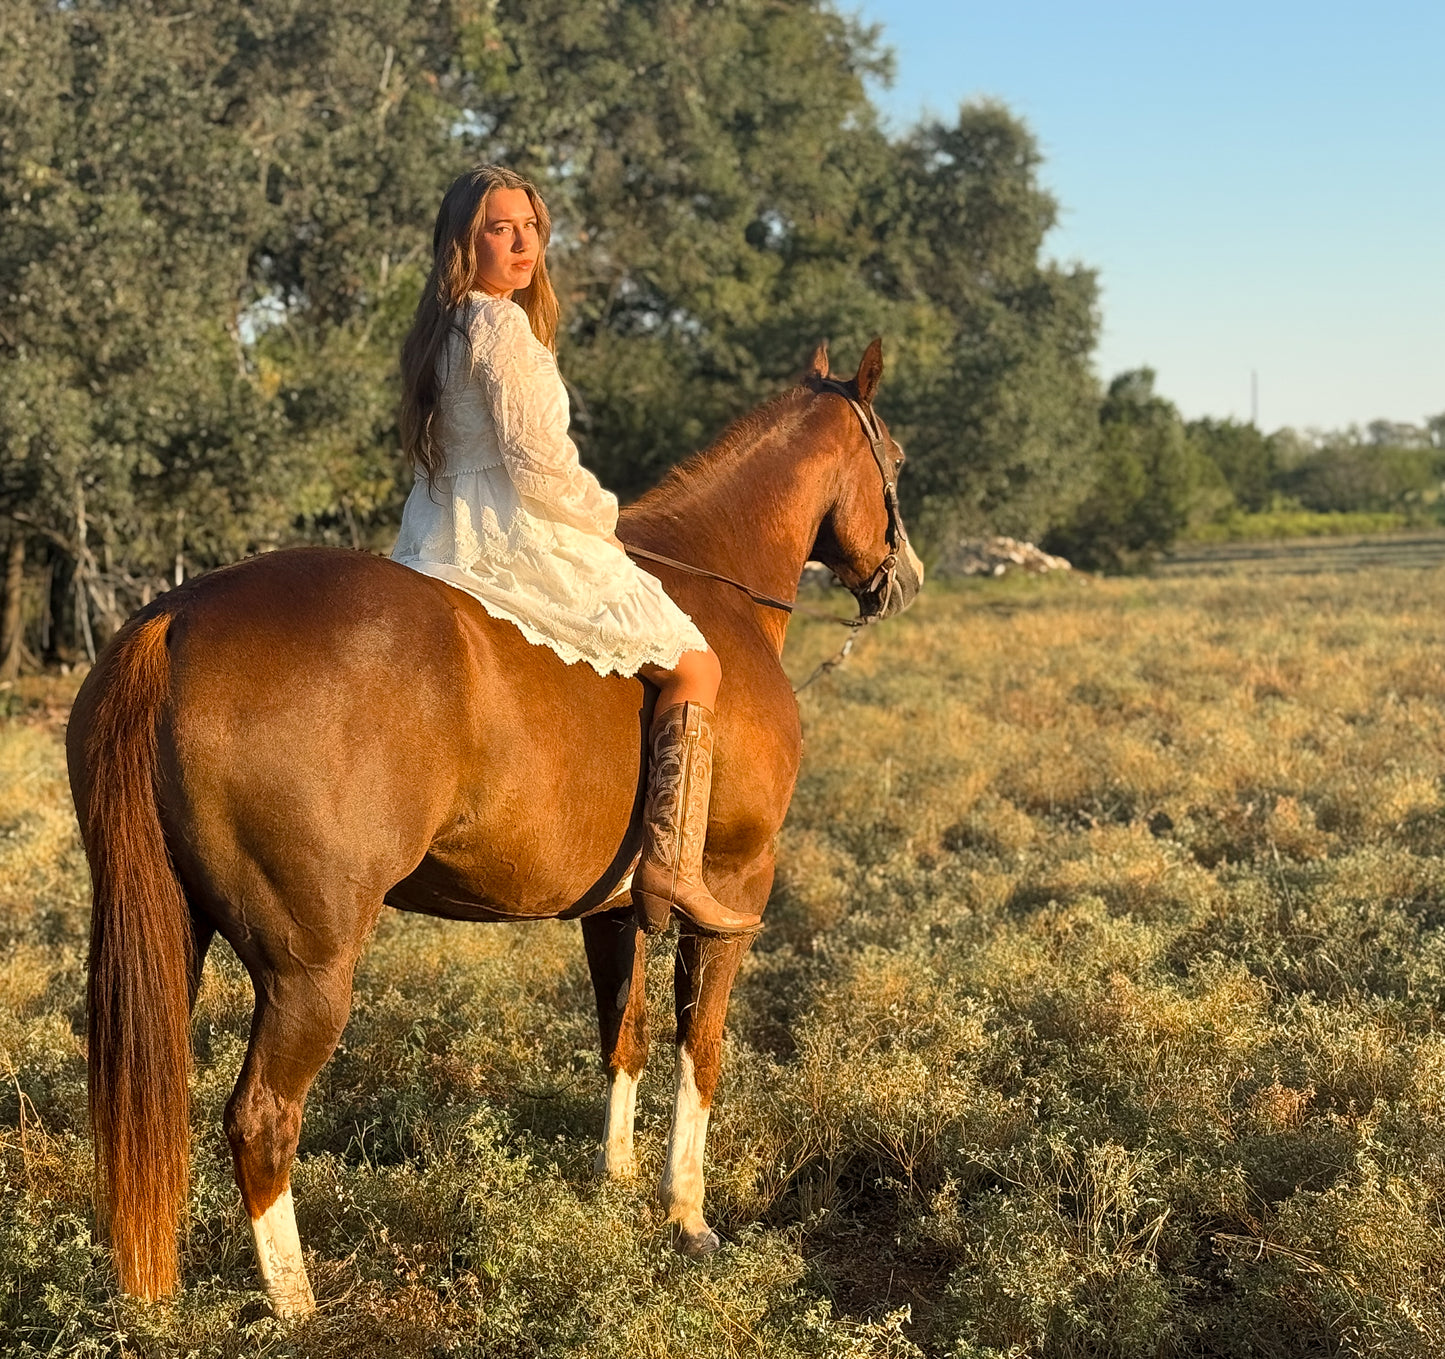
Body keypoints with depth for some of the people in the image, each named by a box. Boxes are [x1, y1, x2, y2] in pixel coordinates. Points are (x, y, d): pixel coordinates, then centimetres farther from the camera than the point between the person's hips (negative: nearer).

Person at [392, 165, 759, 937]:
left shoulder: (439, 331, 14)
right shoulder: (503, 326, -16)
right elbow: (536, 464, -22)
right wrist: (601, 515, -3)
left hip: (445, 544, 10)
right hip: (515, 541, -10)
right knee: (694, 668, -3)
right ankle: (671, 866, -12)